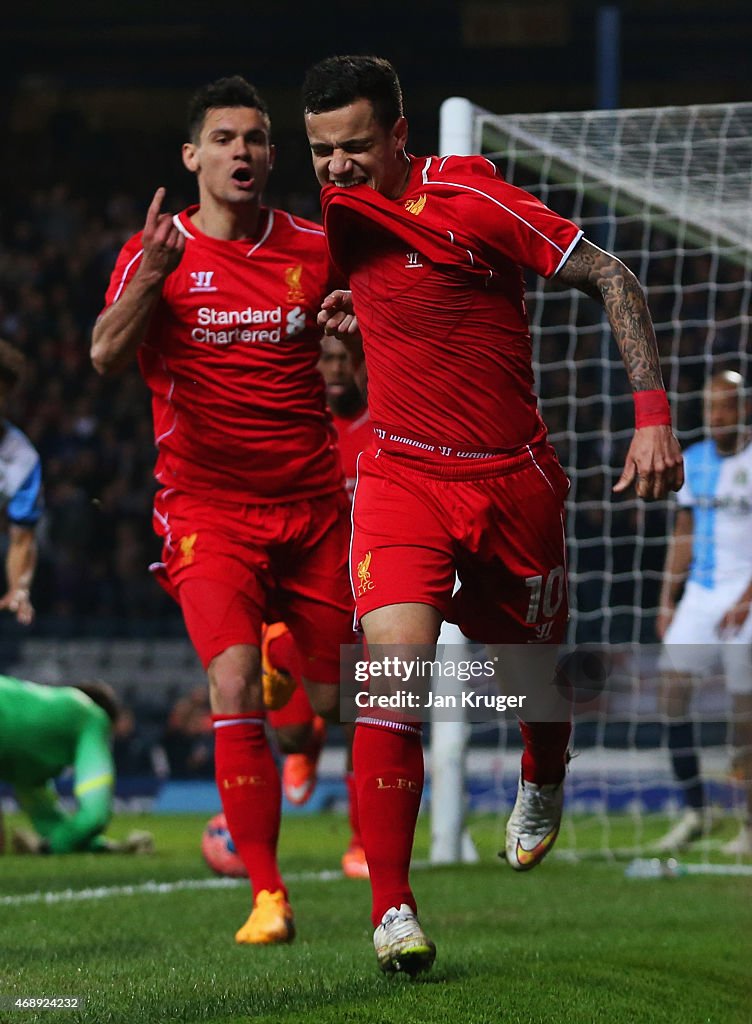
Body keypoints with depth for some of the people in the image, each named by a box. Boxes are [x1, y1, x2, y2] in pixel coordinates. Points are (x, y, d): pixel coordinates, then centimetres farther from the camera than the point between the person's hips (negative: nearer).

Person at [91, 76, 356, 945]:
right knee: (234, 686, -20)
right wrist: (150, 278, -36)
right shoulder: (156, 253, -3)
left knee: (334, 701, 2)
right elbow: (106, 357, -18)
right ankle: (266, 895, -15)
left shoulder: (316, 250, 4)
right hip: (207, 507, -3)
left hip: (311, 504, 3)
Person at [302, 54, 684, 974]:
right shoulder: (343, 216, 1)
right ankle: (392, 908, -17)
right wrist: (357, 315, 6)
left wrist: (652, 416, -19)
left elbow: (609, 278, -12)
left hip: (513, 481, -2)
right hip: (401, 475, 2)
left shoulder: (471, 202, -16)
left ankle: (542, 786, 53)